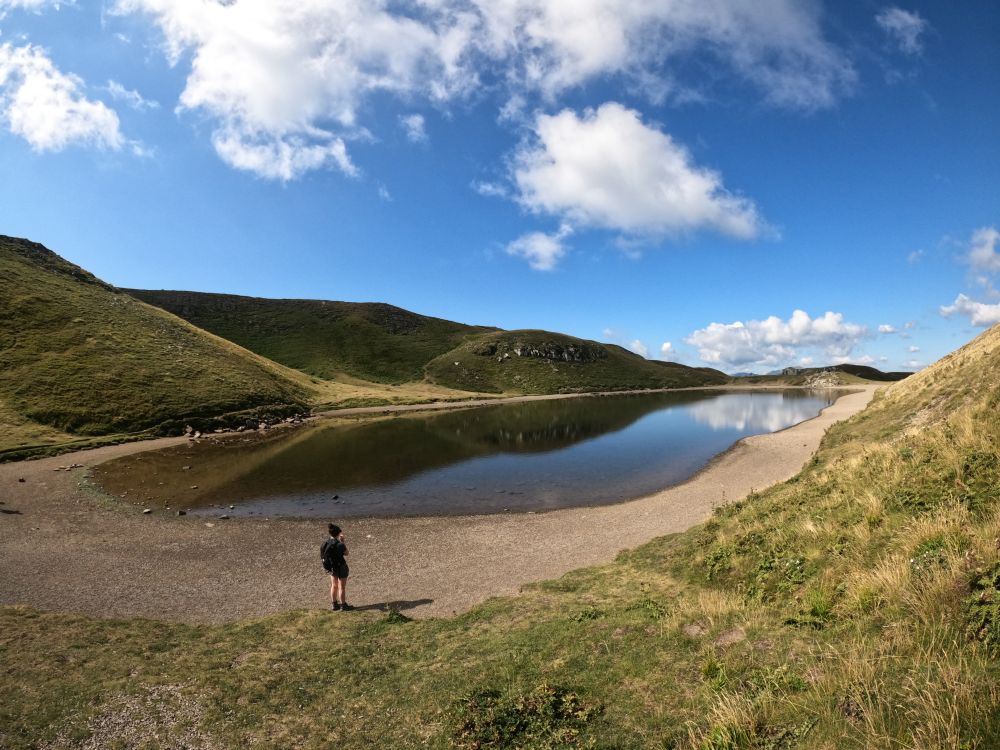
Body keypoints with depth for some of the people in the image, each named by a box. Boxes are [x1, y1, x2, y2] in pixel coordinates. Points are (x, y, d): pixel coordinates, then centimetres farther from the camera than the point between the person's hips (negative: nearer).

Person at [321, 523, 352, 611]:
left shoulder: (325, 543, -9)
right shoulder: (340, 544, -27)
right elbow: (346, 553, -9)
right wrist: (343, 541, -7)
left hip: (332, 567, 6)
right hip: (341, 567, -6)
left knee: (334, 586, 22)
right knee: (342, 587, 10)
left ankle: (334, 604, 33)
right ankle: (343, 605, 23)